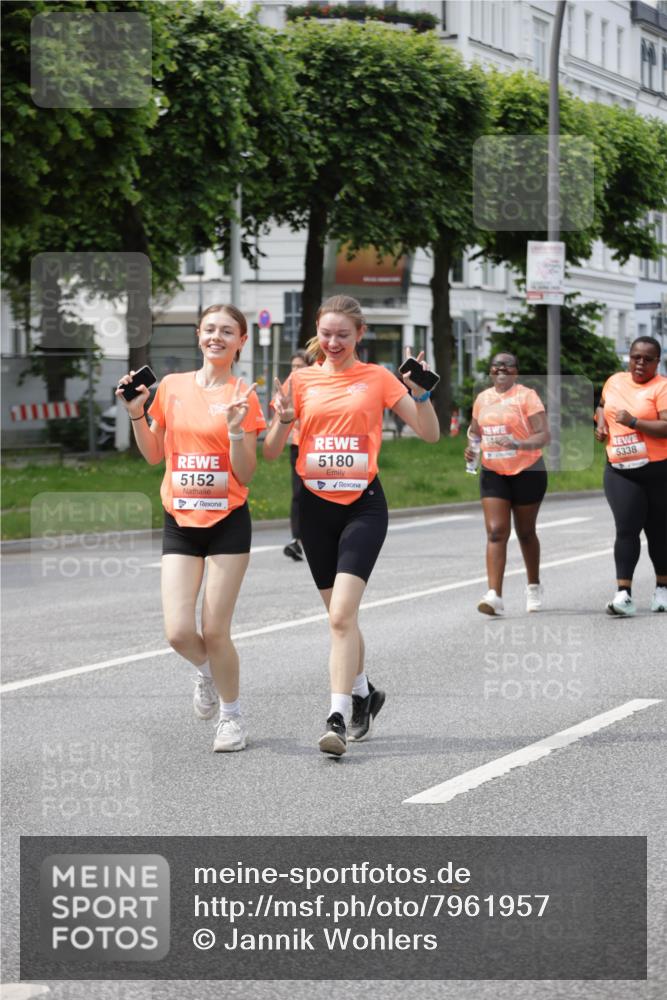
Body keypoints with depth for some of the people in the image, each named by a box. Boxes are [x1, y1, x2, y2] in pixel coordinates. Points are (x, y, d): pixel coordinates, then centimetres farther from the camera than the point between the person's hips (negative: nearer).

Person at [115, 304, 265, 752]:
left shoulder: (243, 397, -5)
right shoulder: (172, 387, 5)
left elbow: (245, 475, -6)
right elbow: (154, 454, 14)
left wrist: (236, 431, -20)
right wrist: (136, 412, 1)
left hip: (227, 523, -3)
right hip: (180, 522, 3)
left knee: (214, 631, -4)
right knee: (178, 632, -8)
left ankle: (232, 717, 18)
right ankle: (207, 672, 28)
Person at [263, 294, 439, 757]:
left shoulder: (377, 378, 2)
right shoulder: (302, 380, 6)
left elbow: (430, 433, 3)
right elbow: (272, 452, 5)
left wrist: (421, 393, -14)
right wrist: (282, 420, -14)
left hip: (363, 504, -3)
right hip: (315, 505, 3)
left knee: (342, 614, -18)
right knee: (340, 614, 13)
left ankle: (338, 718, -21)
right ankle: (363, 693, 36)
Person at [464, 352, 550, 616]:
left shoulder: (526, 396, -8)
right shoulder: (483, 399, 8)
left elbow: (543, 435, -14)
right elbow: (475, 430, 25)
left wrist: (518, 444, -32)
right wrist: (471, 448, 3)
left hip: (527, 472, -3)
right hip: (493, 473, 3)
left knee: (525, 532, 11)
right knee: (496, 532, -10)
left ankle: (534, 586, 33)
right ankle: (494, 595, -19)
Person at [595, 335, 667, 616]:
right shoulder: (615, 381, 10)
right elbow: (602, 404, 31)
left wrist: (633, 422, -26)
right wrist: (601, 421, 12)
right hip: (620, 472, 3)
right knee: (626, 528, -11)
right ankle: (624, 595, -16)